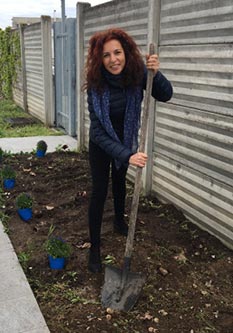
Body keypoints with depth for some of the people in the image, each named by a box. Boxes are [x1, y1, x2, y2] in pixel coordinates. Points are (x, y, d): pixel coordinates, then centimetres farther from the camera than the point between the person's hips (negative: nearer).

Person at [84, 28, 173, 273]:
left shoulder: (137, 73, -24)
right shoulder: (96, 85, -31)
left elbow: (165, 96, -15)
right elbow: (99, 132, -31)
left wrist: (156, 73, -36)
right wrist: (127, 155, -41)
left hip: (126, 139, 3)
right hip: (101, 144, -3)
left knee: (119, 181, 24)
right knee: (99, 192, -4)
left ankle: (119, 221, 48)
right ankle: (94, 247, 10)